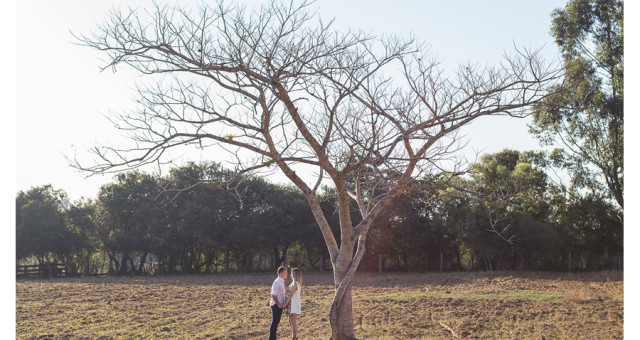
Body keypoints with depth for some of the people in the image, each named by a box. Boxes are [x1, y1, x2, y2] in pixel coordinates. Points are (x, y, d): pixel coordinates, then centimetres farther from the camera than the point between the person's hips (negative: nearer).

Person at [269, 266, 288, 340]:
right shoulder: (277, 282, -17)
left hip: (279, 305, 9)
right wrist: (278, 304, -19)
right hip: (276, 305, -9)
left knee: (276, 322, 13)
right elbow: (273, 295, -21)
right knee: (274, 322, -5)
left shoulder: (281, 282, 13)